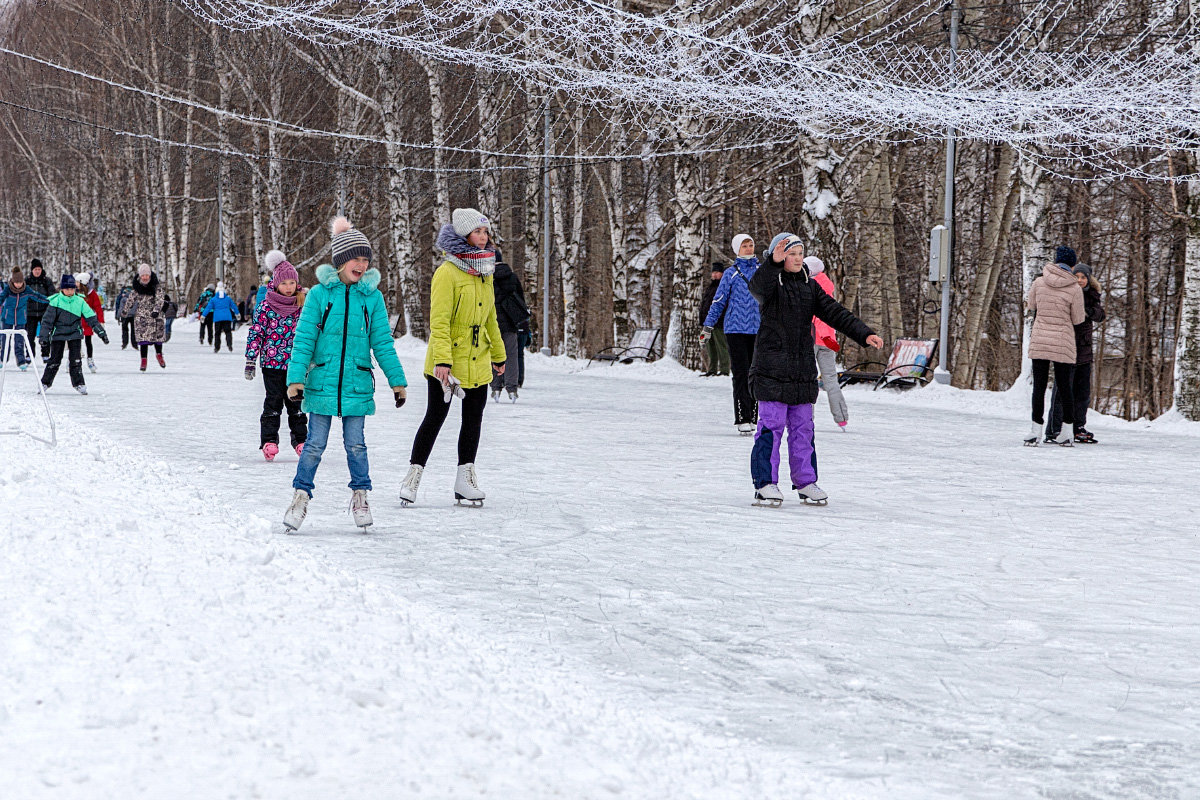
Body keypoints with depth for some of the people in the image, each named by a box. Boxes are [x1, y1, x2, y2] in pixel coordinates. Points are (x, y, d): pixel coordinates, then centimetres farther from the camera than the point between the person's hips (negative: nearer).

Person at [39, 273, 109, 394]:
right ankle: (45, 383, 14)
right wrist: (44, 339, -8)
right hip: (58, 334, -1)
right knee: (55, 360, 2)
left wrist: (101, 333, -3)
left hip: (75, 334, 1)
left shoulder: (80, 302, -1)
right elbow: (47, 321, -4)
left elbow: (91, 318, 1)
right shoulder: (55, 302, -7)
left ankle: (79, 384, 5)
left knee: (75, 360, -3)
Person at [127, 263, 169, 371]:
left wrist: (156, 310, -34)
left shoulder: (157, 287, -6)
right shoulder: (137, 287, 6)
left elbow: (160, 299, -18)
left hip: (156, 316, -1)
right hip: (141, 316, 1)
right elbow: (131, 300, 18)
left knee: (158, 335, 6)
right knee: (143, 337, -7)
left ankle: (159, 354, 32)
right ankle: (143, 359, -1)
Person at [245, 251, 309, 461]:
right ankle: (269, 440, 4)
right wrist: (250, 360, -8)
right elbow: (255, 333, -4)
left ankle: (300, 439, 13)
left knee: (296, 402, 6)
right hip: (272, 363, -3)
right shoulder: (266, 307, -5)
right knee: (274, 402, -2)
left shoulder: (302, 306, 5)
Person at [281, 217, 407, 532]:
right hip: (322, 383, -1)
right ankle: (301, 496, 14)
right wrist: (296, 378, -9)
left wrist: (397, 380, 6)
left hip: (357, 384, 1)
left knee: (355, 444, 5)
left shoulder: (372, 297, 3)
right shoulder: (320, 294, -2)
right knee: (315, 444, 1)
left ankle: (360, 495, 19)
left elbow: (383, 343, 8)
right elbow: (303, 340, -2)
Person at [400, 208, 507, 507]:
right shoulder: (447, 273, -13)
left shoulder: (485, 273, 11)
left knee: (474, 419, 9)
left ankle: (465, 481, 16)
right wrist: (442, 360, -25)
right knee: (435, 417, -1)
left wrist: (498, 355, 24)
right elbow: (439, 321, -17)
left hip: (478, 362, 7)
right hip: (447, 363, -7)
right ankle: (414, 474, 10)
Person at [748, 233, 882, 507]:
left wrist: (864, 334, -1)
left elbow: (834, 312, 10)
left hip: (803, 370, 5)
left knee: (803, 428, 9)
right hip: (772, 368, -5)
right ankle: (765, 484, -1)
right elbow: (757, 287, -28)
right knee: (771, 426, -6)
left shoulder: (810, 286, 14)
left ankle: (805, 481, 18)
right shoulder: (770, 282, -4)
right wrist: (774, 262, -46)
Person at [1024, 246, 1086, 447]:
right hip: (1063, 343, -1)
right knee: (1065, 387, 7)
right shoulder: (1074, 289, -9)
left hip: (1039, 341, 1)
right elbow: (1077, 319, -1)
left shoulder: (1039, 283, -2)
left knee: (1039, 386, 4)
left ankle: (1036, 430, -1)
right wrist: (1084, 312, 21)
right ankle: (1067, 433, 11)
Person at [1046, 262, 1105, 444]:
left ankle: (1078, 429, 20)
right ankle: (1053, 431, -7)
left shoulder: (1091, 296, 10)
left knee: (1083, 392, 10)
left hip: (1085, 351, 6)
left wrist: (1089, 311, -24)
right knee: (1062, 389, -9)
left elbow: (1100, 315, -5)